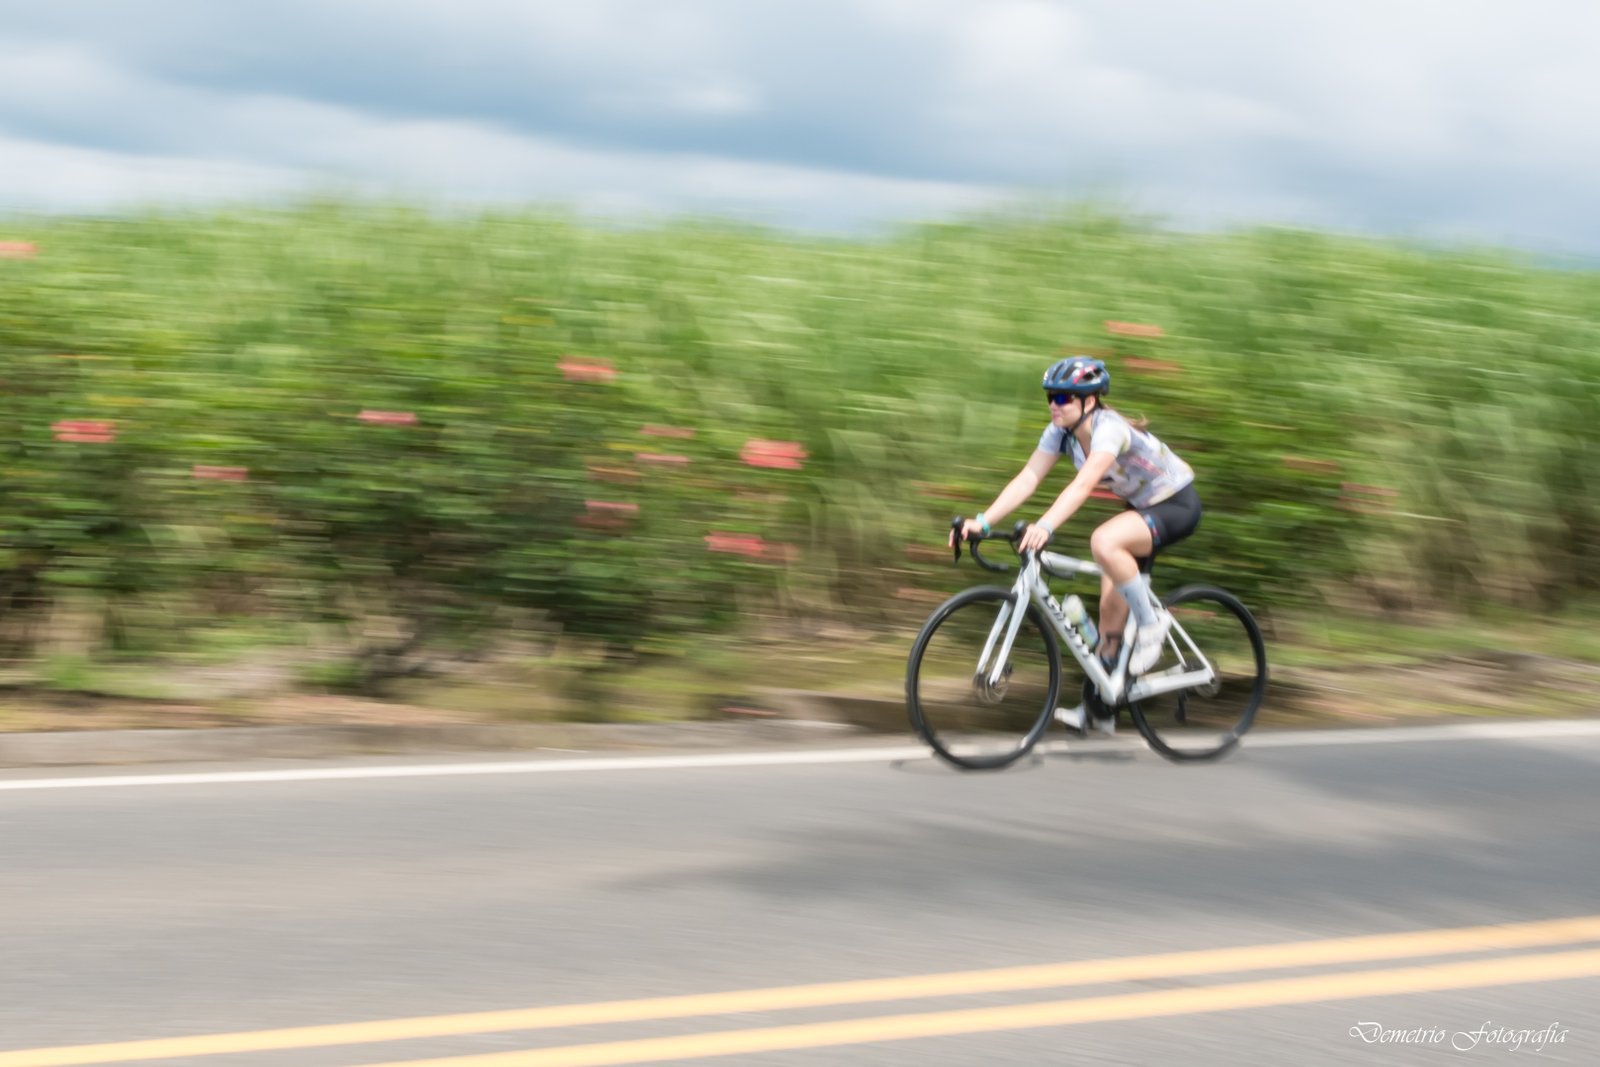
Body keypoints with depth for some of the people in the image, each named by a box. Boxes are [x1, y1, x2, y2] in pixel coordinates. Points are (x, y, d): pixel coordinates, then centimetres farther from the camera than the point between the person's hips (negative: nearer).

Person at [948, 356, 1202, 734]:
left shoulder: (1110, 430, -30)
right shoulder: (1061, 432, -7)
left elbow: (1083, 485, -45)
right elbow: (1027, 479, -14)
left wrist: (1045, 526, -59)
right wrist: (982, 521, -26)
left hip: (1176, 504, -8)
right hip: (1141, 506, 8)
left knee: (1104, 542, -35)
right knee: (1111, 607, 2)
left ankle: (1152, 622, -15)